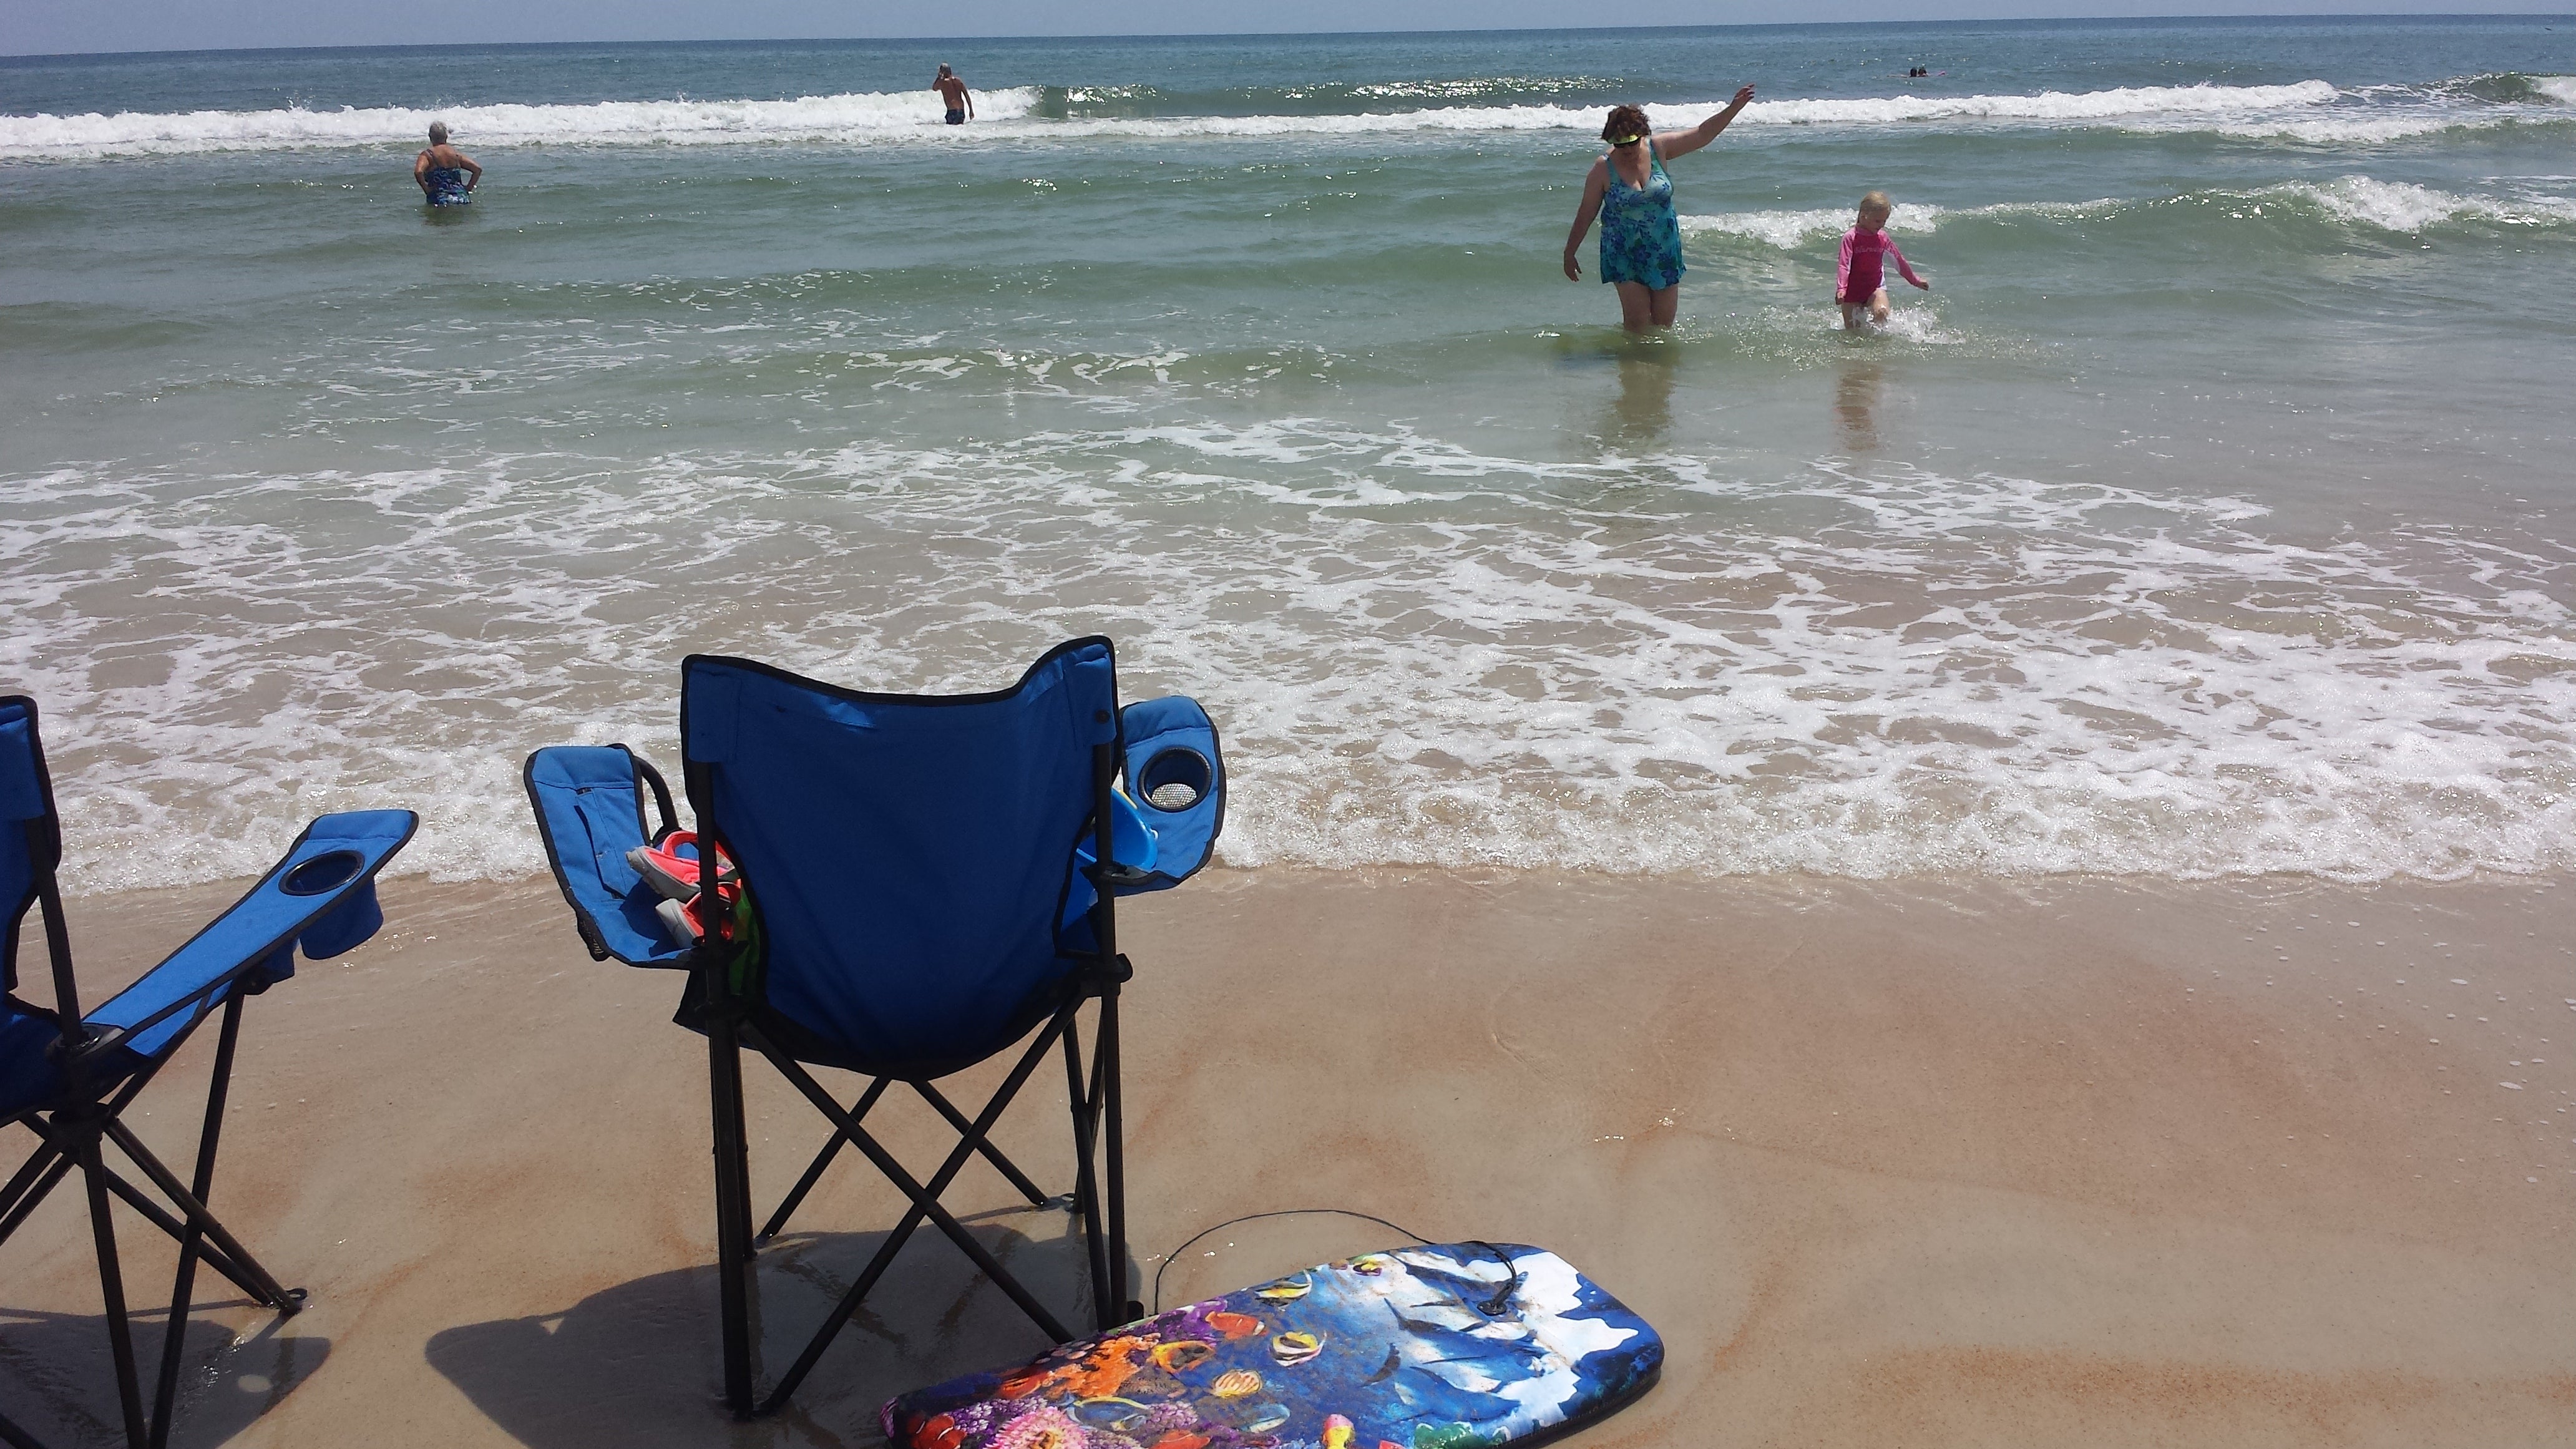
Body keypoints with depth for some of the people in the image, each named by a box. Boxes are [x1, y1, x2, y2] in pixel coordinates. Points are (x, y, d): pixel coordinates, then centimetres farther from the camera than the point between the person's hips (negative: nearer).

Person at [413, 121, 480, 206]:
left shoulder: (428, 155, -1)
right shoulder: (456, 154, 12)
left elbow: (418, 172, -19)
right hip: (461, 199, 4)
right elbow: (478, 169, 11)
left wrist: (426, 189, -6)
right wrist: (469, 188, 13)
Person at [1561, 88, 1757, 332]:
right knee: (1637, 321, -8)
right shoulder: (1604, 169, -10)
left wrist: (1733, 108, -13)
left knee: (1664, 321, 7)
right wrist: (1569, 253, 2)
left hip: (1664, 250, 3)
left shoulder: (1659, 149, -4)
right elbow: (1586, 214, -2)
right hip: (1625, 254, -3)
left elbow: (1703, 134, -2)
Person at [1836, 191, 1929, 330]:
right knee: (1853, 331, -1)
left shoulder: (1883, 238, 3)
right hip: (1852, 292, -2)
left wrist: (1915, 280, 25)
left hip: (1875, 288, 2)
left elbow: (1899, 260, 15)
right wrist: (1841, 288, -34)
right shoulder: (1851, 238, -11)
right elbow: (1844, 266, -19)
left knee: (1882, 312, -28)